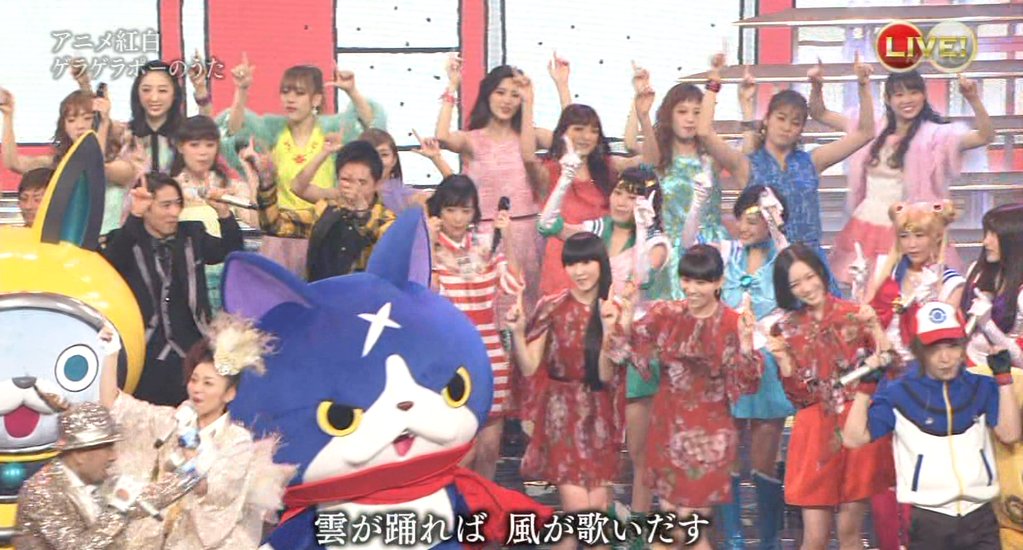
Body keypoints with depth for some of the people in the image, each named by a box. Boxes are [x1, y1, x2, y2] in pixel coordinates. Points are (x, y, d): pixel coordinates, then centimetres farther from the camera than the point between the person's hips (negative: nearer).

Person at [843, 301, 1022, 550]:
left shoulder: (981, 387, 6)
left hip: (980, 518, 2)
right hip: (926, 521, -2)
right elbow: (854, 439, -6)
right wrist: (866, 386, -14)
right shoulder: (899, 393, -1)